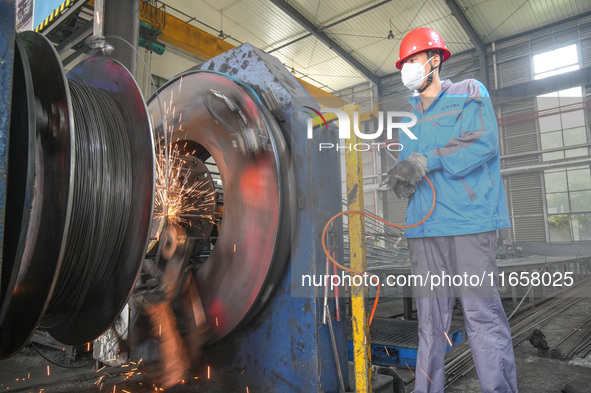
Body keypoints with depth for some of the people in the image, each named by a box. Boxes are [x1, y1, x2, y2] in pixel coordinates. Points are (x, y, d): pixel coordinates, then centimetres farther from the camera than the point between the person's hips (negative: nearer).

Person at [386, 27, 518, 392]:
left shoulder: (469, 93, 7)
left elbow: (483, 142, -9)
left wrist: (427, 161, -14)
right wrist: (403, 181, -1)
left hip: (469, 219, -5)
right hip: (425, 226, 6)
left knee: (482, 312, -5)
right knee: (430, 316, 9)